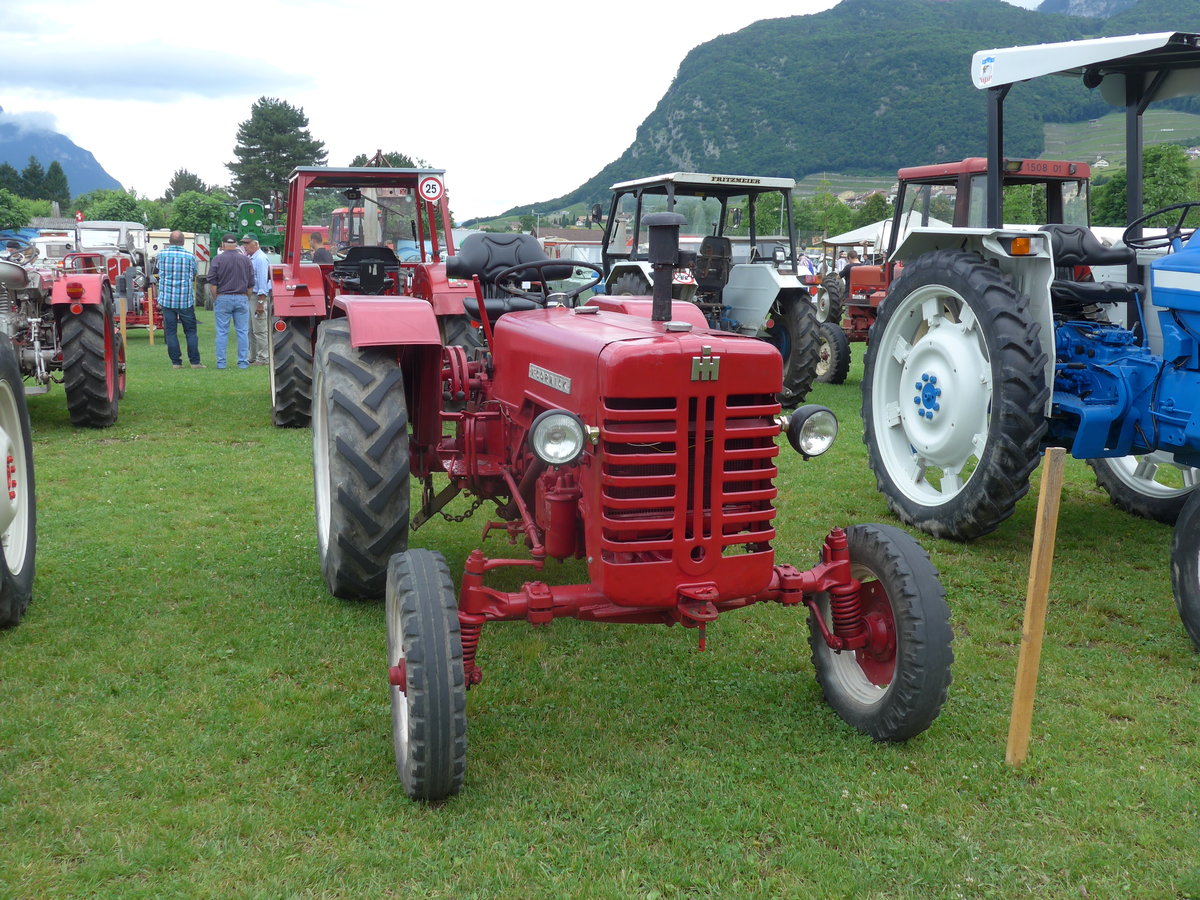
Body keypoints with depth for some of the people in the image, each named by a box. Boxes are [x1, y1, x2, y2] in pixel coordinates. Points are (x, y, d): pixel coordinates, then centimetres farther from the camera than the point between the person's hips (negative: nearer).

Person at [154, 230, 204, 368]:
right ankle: (195, 362, 4)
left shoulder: (162, 254, 1)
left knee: (170, 331, 5)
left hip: (167, 299, 1)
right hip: (186, 300, -1)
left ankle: (176, 362, 3)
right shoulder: (190, 256, -2)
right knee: (190, 331, 6)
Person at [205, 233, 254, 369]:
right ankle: (243, 362, 5)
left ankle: (221, 362, 5)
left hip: (223, 298, -1)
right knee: (242, 332, 5)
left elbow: (212, 283, -6)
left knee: (222, 332, 4)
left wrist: (215, 299, 3)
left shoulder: (218, 259, -4)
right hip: (241, 298, 2)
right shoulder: (245, 259, 3)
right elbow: (251, 283, 5)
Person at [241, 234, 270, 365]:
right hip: (250, 296, 10)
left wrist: (261, 302, -22)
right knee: (251, 330, 14)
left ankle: (262, 359, -3)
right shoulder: (250, 258, 17)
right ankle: (253, 358, 21)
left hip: (258, 296, -10)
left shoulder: (261, 259, -13)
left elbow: (262, 281, -19)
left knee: (259, 330, -7)